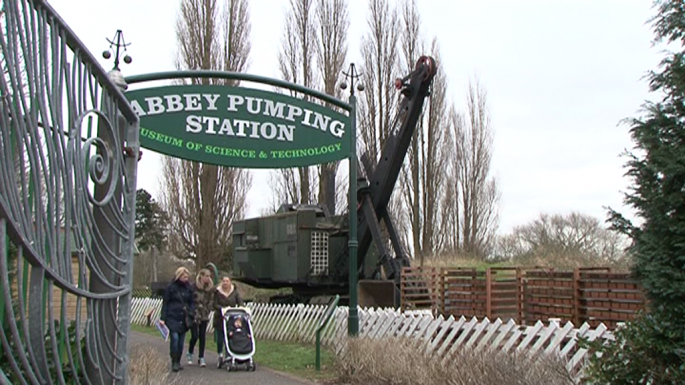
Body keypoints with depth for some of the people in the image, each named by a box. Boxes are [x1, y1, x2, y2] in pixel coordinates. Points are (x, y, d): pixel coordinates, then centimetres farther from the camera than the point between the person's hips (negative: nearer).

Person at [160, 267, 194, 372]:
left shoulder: (188, 287, 9)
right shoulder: (171, 287, -2)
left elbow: (192, 302, 15)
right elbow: (165, 303, -1)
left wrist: (191, 312, -1)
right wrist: (163, 318, -7)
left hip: (184, 318, 4)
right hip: (173, 317, -4)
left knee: (181, 340, 5)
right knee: (174, 337, -14)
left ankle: (178, 362, 17)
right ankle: (174, 362, -5)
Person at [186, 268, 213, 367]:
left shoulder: (210, 288, 3)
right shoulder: (194, 287, -10)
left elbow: (210, 301, 9)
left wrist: (208, 311, -1)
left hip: (204, 315, 4)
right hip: (194, 314, -4)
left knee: (202, 336, 4)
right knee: (195, 336, -6)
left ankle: (201, 358, 12)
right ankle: (189, 354, 19)